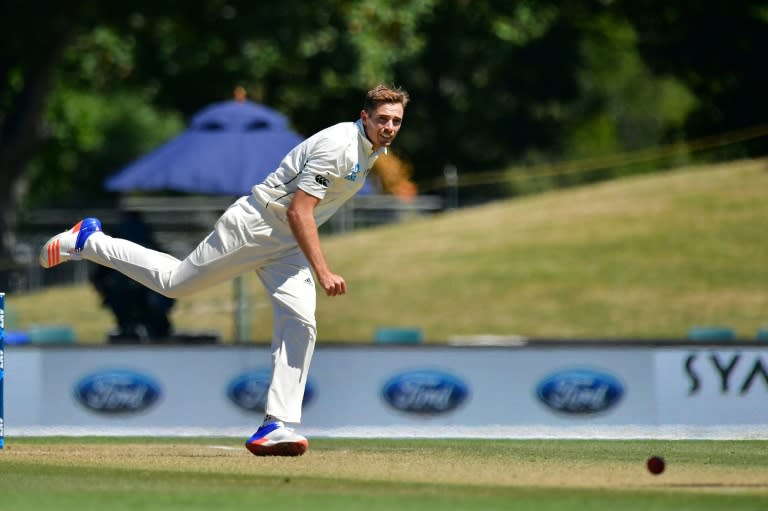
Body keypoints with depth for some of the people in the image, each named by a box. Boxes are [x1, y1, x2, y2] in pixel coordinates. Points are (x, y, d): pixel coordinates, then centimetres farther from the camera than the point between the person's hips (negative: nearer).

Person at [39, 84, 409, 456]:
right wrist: (322, 272, -32)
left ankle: (276, 426, -17)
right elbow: (298, 211, -28)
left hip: (289, 245, 8)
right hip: (253, 227, -8)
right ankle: (86, 242, 25)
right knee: (173, 282, 4)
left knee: (300, 322, -13)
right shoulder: (337, 146, -25)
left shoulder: (373, 149, 5)